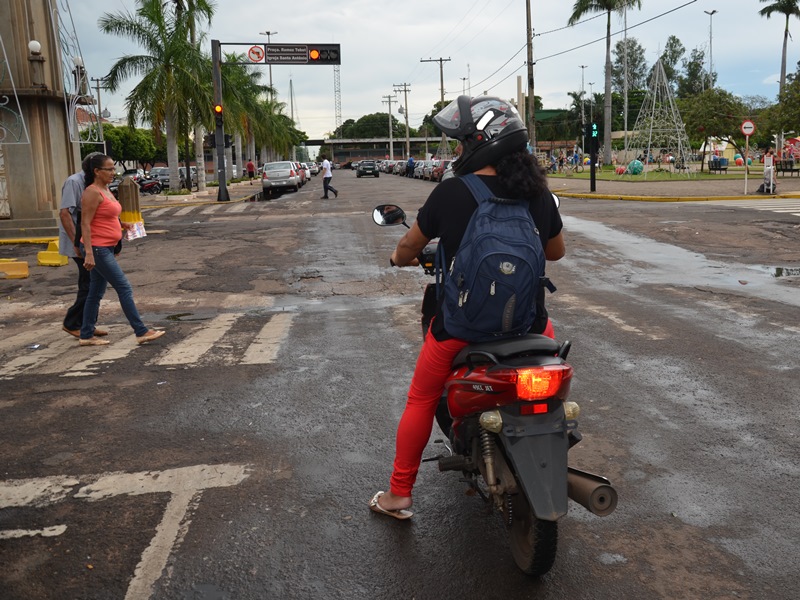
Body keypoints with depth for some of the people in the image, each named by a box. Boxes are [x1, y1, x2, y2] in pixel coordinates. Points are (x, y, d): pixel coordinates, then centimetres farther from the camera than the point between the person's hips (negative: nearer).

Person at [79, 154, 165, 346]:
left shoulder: (105, 190, 14)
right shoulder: (92, 192, -14)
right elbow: (85, 224, -19)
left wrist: (123, 224, 9)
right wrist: (89, 253, -24)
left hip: (106, 249, 10)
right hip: (97, 249, -10)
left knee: (96, 293, 12)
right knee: (125, 289, -8)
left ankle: (86, 335, 19)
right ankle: (141, 332, -4)